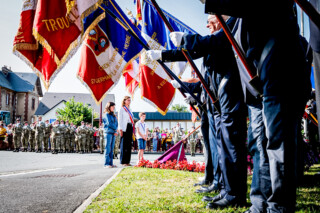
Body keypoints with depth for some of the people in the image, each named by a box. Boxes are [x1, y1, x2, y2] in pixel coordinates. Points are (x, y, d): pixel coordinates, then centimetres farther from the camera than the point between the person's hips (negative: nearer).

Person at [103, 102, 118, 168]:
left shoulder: (114, 115, 19)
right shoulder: (107, 115, -3)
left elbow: (116, 124, 13)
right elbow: (109, 123, -12)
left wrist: (115, 131, -2)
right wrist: (115, 128, -2)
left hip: (113, 133, 7)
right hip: (108, 133, -7)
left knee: (112, 149, 7)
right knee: (108, 148, -8)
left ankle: (111, 163, 11)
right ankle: (106, 164, -6)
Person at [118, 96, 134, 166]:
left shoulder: (129, 110, 20)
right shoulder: (121, 109, 0)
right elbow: (120, 120, -6)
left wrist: (133, 130, 15)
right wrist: (120, 129, -15)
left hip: (130, 127, 7)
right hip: (124, 128, -7)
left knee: (129, 144, 5)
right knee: (124, 145, -6)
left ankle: (127, 161, 9)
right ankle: (123, 161, -2)